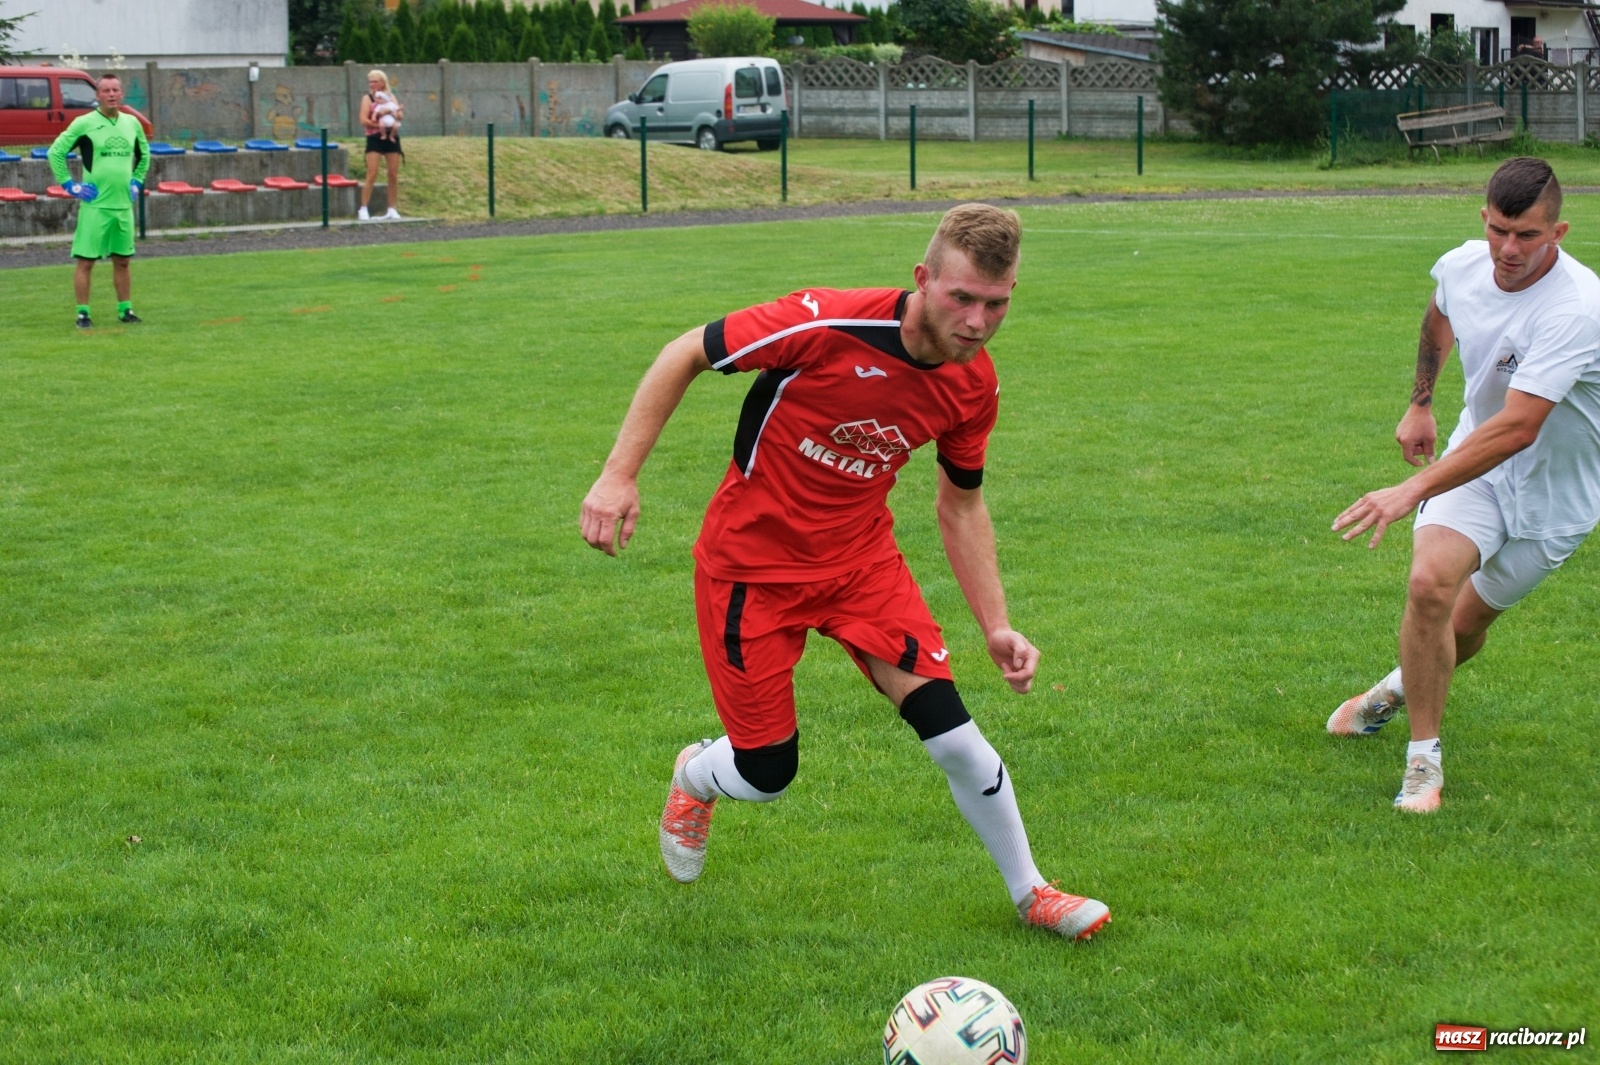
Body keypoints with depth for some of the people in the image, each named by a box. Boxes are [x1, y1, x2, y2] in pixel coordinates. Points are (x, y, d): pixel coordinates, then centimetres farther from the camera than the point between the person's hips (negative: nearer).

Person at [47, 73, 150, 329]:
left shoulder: (132, 123, 8)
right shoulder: (84, 123, -7)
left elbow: (144, 154, 26)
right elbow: (56, 151, -4)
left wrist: (137, 181, 16)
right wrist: (69, 184, -6)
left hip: (123, 205, 5)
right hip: (95, 205, -5)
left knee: (123, 260, 11)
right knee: (86, 261, -3)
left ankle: (125, 310, 20)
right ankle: (83, 314, 1)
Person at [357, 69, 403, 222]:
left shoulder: (391, 97, 12)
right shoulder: (368, 98, 3)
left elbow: (401, 116, 2)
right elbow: (364, 120, -8)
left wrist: (396, 112, -20)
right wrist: (379, 125, -16)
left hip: (391, 138, 3)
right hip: (374, 139, -3)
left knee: (394, 175, 2)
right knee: (372, 175, -11)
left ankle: (392, 209, 9)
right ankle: (363, 209, -7)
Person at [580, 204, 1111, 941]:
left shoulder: (975, 385, -10)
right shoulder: (826, 325, -28)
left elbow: (961, 505, 7)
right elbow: (684, 357, -17)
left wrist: (996, 627, 1)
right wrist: (620, 474, -21)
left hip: (861, 560, 4)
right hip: (752, 562, -4)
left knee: (954, 737, -7)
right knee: (766, 776, 1)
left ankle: (1029, 893, 17)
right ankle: (695, 778, 40)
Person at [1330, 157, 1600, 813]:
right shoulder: (1462, 266, -14)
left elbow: (1517, 427, -42)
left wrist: (1412, 492, -47)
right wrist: (1420, 403, 18)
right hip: (1475, 455, 3)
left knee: (1469, 620, 9)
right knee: (1430, 582, -21)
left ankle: (1403, 688, 45)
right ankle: (1423, 757, -5)